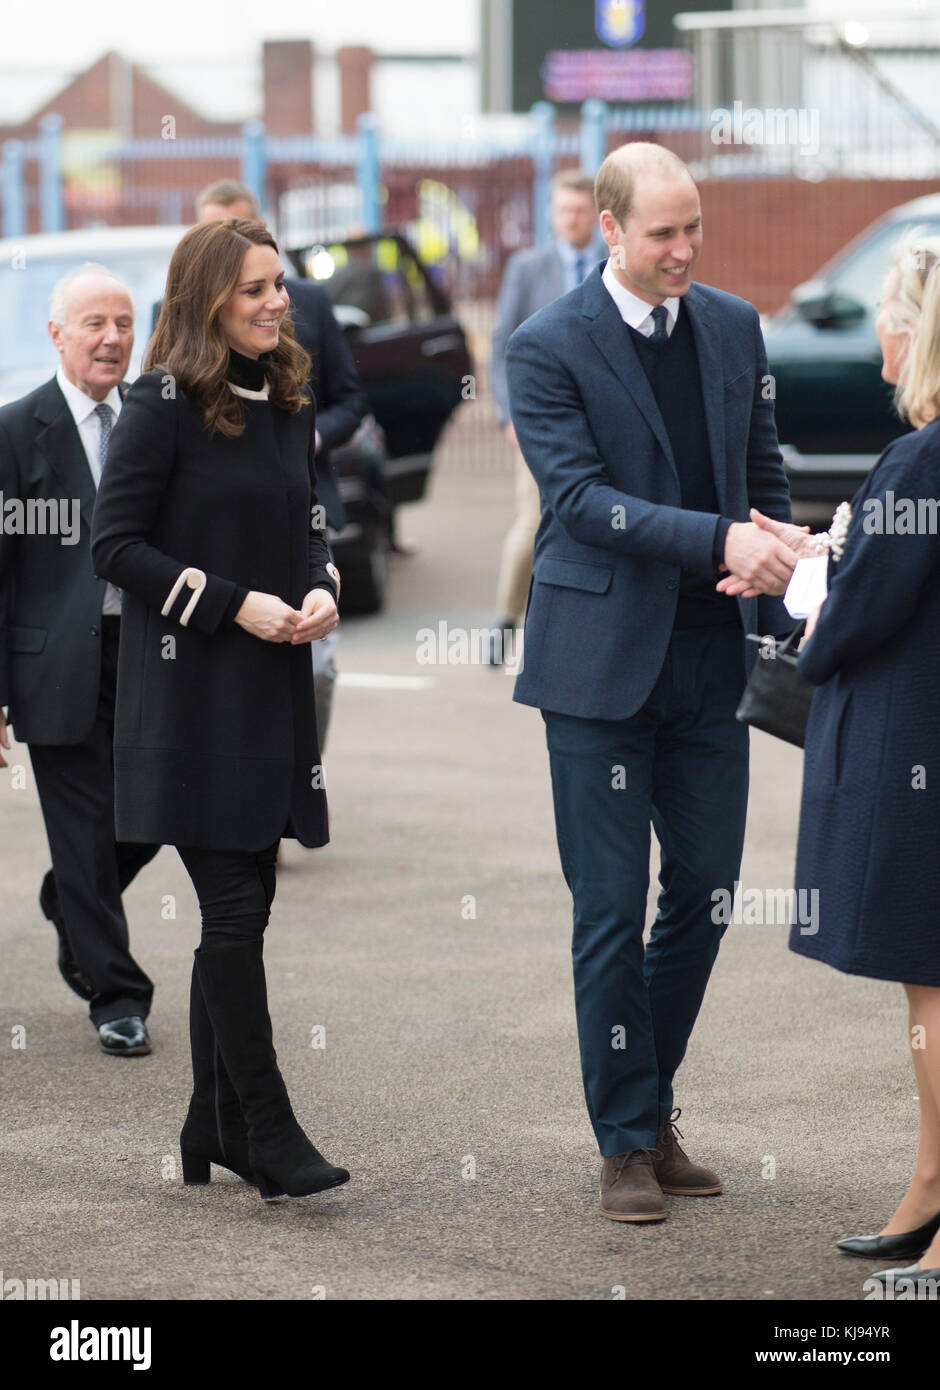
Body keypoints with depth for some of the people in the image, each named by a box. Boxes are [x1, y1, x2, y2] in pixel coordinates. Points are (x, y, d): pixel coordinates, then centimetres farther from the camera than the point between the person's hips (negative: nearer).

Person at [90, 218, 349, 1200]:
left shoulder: (287, 405, 10)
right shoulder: (165, 404, -10)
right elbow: (115, 545, -11)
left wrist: (318, 590, -2)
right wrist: (234, 603, -16)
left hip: (270, 690, 7)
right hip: (188, 692, -7)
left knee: (239, 909, 10)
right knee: (235, 910, -8)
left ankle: (216, 1130, 17)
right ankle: (268, 1134, -4)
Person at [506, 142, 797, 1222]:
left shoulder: (733, 326, 7)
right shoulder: (547, 348, -9)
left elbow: (766, 477, 14)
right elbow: (579, 496, -18)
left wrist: (775, 608, 5)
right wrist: (719, 541, -26)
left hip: (710, 656, 5)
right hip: (602, 658, -5)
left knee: (705, 888, 8)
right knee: (612, 908, 0)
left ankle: (648, 1106, 24)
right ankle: (627, 1143, 9)